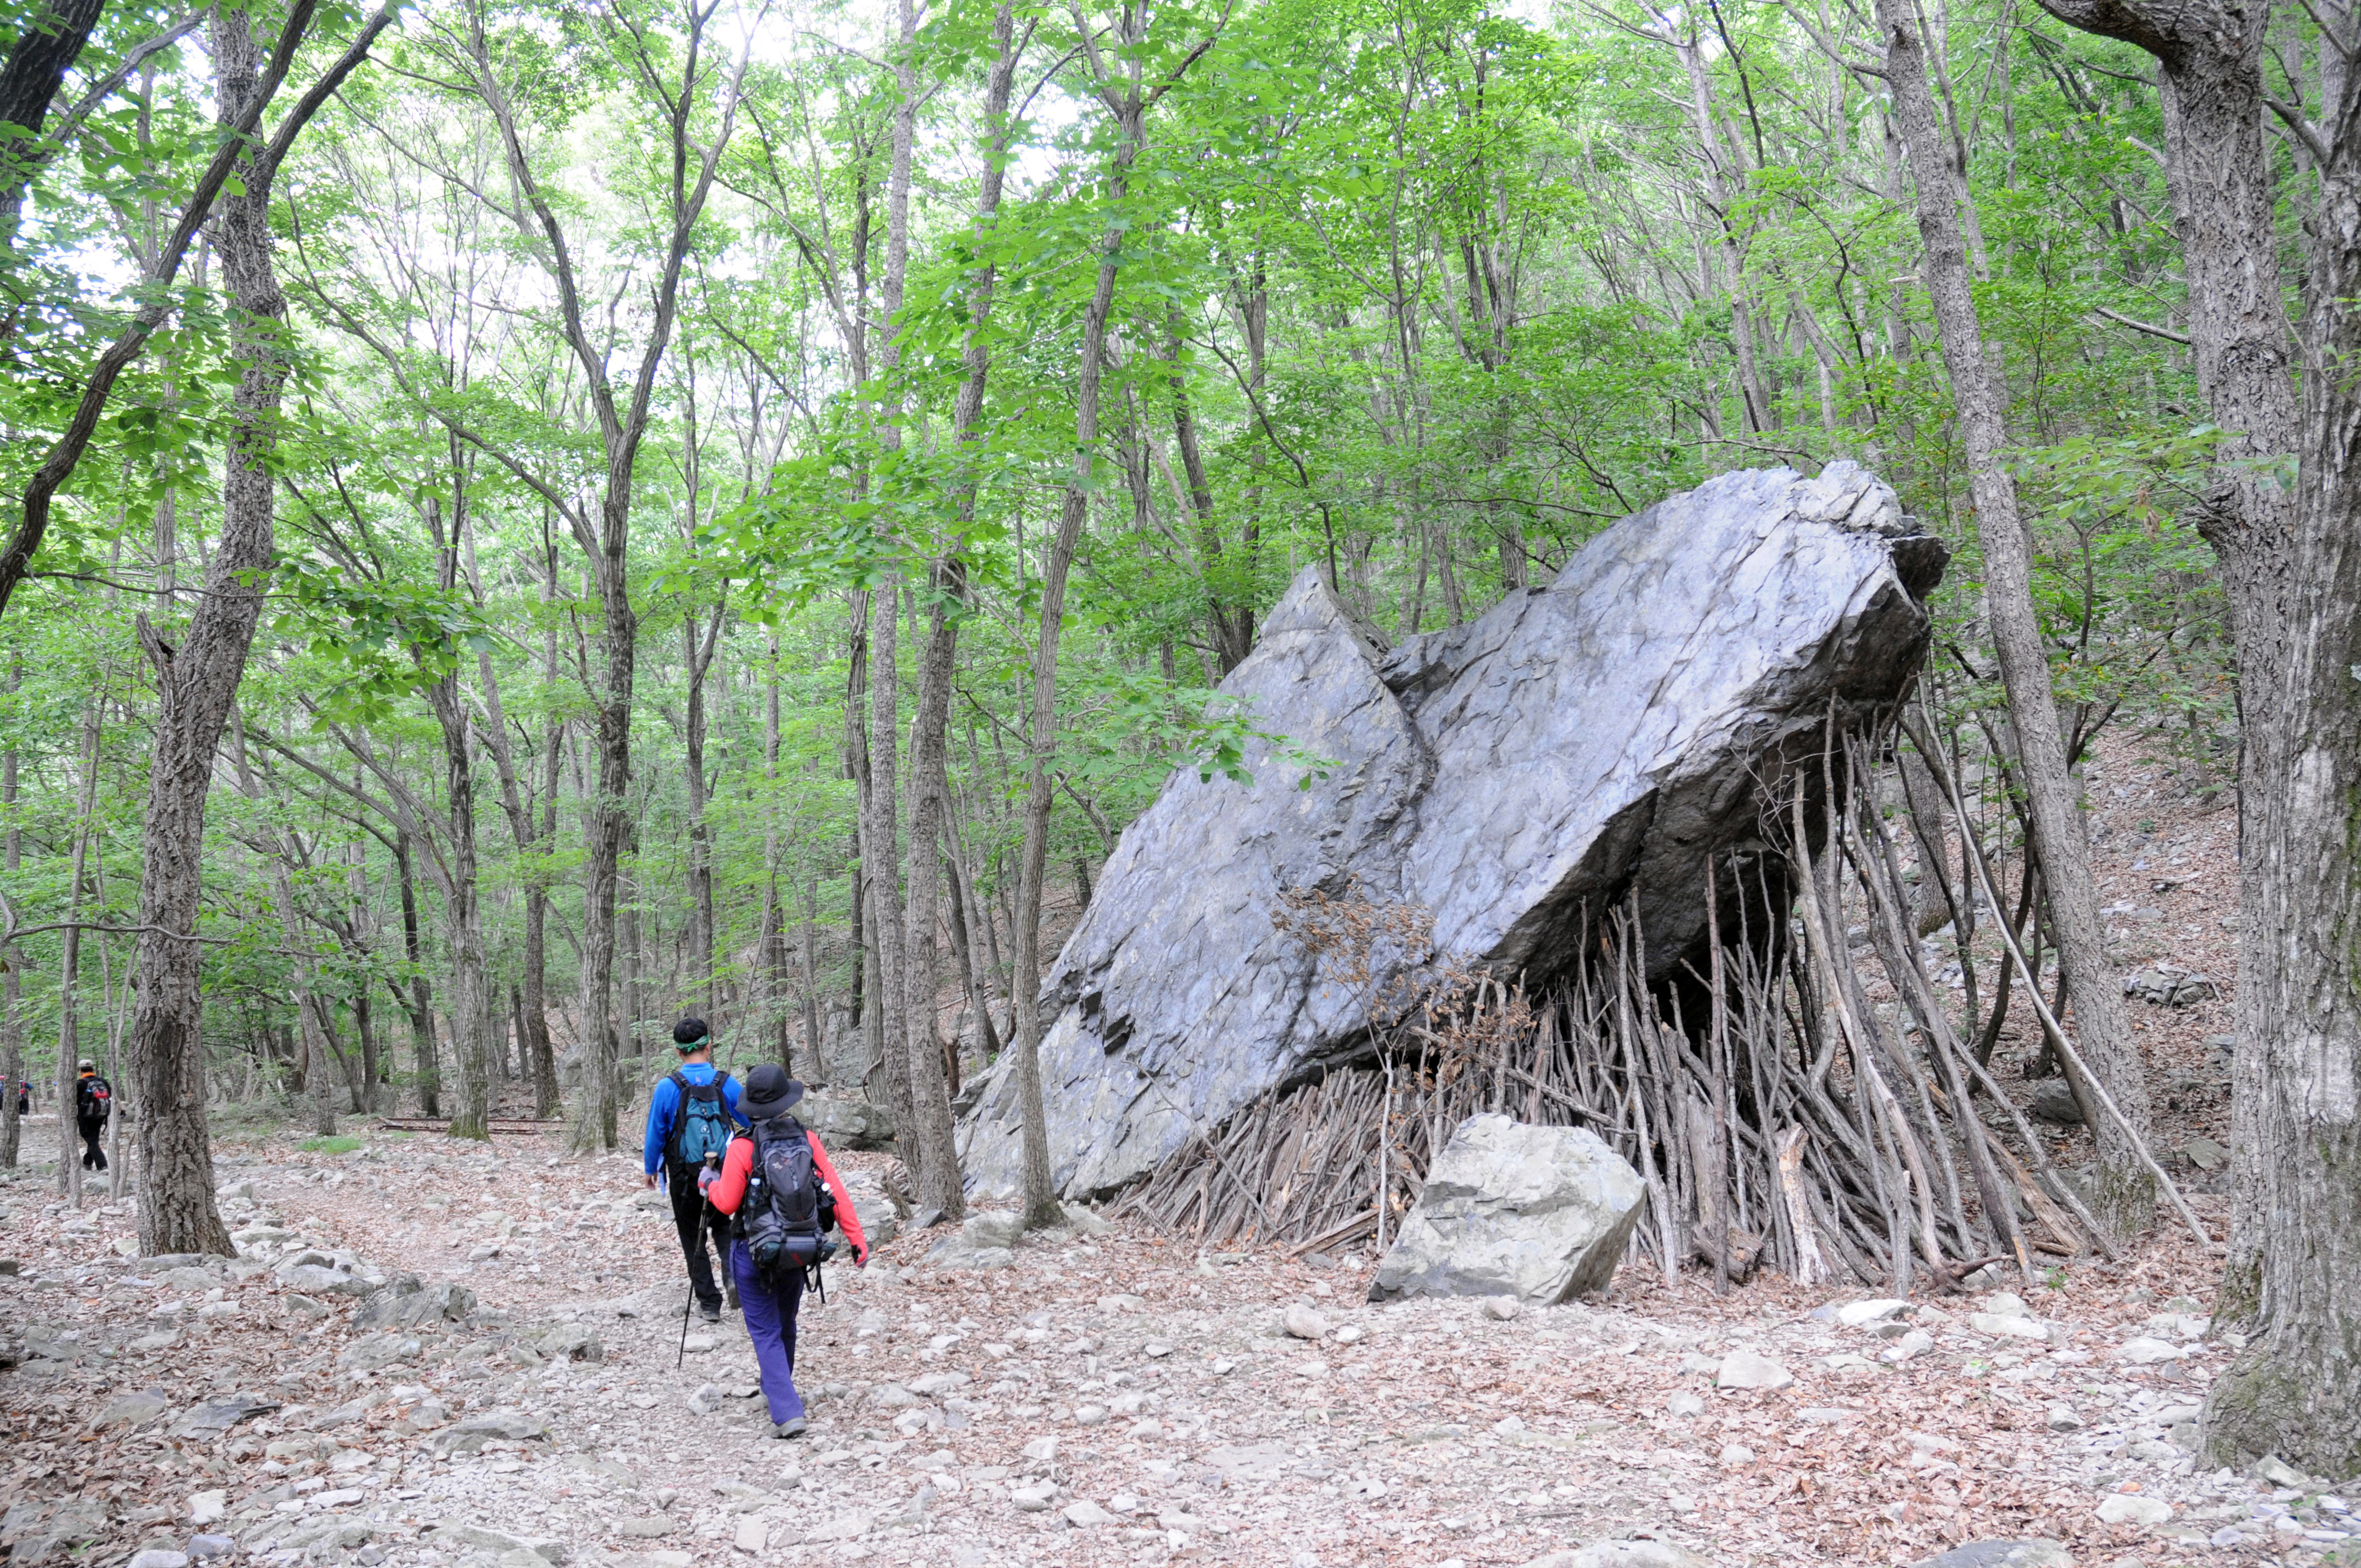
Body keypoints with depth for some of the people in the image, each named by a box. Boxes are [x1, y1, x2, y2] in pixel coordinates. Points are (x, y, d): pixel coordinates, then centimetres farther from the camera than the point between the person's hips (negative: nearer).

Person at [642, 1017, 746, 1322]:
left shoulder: (667, 1087, -11)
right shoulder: (726, 1084, -7)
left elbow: (655, 1134, -3)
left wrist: (650, 1168, 13)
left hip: (685, 1177, -1)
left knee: (693, 1238, 12)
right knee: (722, 1228, 20)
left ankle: (709, 1303, 12)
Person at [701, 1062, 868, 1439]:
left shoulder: (743, 1147, -15)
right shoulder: (807, 1139, -5)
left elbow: (726, 1203, -10)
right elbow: (835, 1193, -6)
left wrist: (710, 1183, 11)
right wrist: (856, 1239, -1)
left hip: (754, 1252, -4)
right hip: (800, 1251, 4)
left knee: (766, 1332, 3)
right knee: (785, 1324, 25)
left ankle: (787, 1412, -9)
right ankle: (778, 1390, 45)